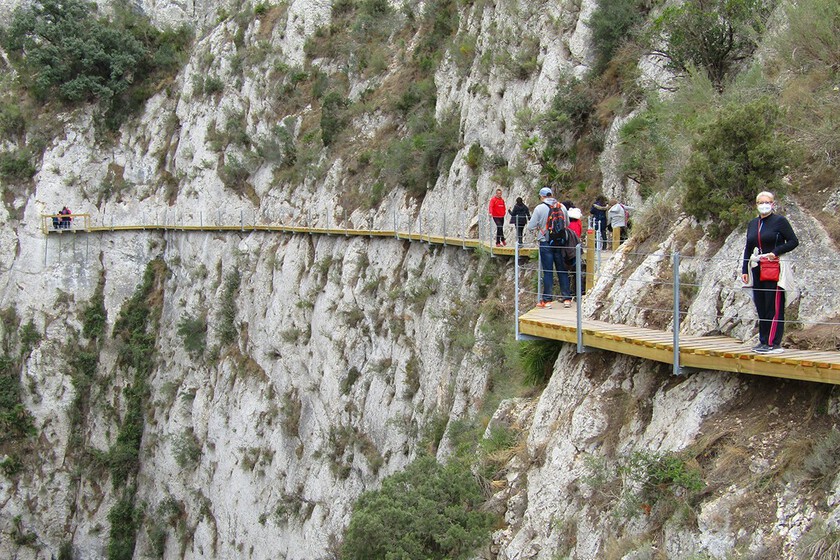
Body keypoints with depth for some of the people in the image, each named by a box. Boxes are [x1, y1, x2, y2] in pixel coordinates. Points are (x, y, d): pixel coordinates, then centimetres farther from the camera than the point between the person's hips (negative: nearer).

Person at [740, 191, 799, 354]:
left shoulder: (780, 221, -2)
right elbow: (748, 248, 18)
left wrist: (775, 252, -15)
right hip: (757, 270, 6)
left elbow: (794, 241, -4)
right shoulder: (752, 223, 16)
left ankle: (774, 343, -7)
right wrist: (744, 270, 11)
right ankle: (763, 340, 14)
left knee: (774, 307, -7)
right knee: (760, 307, 7)